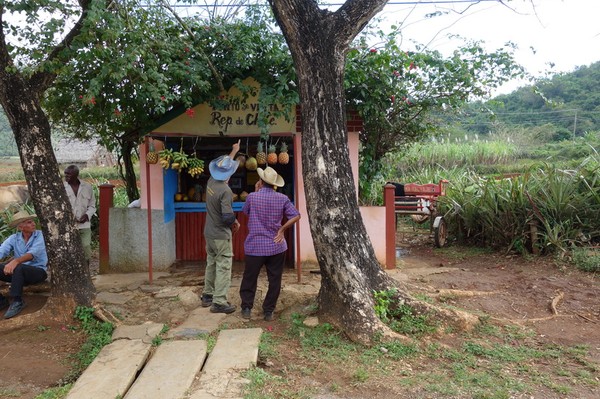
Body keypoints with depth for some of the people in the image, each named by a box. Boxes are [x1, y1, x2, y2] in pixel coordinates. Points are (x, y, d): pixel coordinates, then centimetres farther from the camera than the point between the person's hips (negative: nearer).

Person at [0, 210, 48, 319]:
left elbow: (34, 253, -24)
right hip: (20, 273, 4)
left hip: (38, 271, -4)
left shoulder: (39, 235, -7)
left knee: (18, 268, -34)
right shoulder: (14, 238, 3)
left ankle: (17, 302, -19)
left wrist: (16, 261, -42)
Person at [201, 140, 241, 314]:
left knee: (211, 264, 19)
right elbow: (228, 216, -27)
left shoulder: (211, 182, 1)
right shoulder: (225, 190, -23)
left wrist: (234, 151, 32)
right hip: (221, 235, -8)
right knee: (223, 267, -1)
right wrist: (235, 222, -4)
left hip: (209, 233, 8)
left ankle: (207, 295, 29)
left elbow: (223, 164, 20)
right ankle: (219, 302, 1)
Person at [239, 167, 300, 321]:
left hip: (255, 246, -1)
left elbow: (245, 211, 12)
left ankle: (246, 308, 20)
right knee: (274, 280, 11)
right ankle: (268, 311, 15)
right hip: (276, 246, 1)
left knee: (249, 279, 14)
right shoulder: (282, 198, -4)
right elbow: (296, 216, -9)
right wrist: (282, 229, -4)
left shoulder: (252, 197, -8)